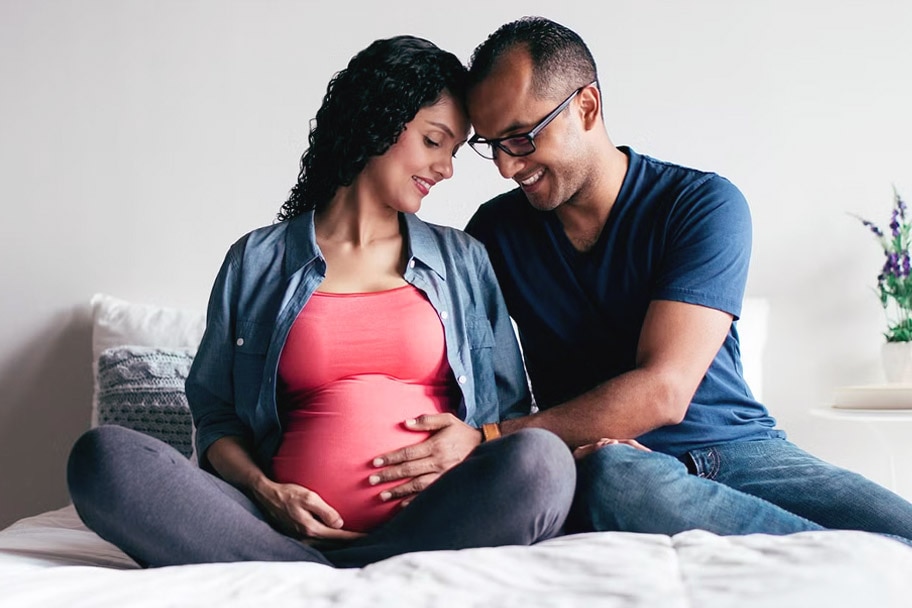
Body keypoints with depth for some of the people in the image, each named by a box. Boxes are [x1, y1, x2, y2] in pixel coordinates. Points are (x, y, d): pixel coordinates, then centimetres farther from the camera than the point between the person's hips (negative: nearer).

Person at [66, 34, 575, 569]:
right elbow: (216, 416, 14)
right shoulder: (257, 262, 15)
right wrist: (264, 492, -8)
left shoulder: (463, 260, 20)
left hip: (430, 526, 1)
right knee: (103, 456, -23)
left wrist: (475, 439, -4)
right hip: (287, 526, 0)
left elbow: (513, 411, 20)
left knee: (542, 459, -32)